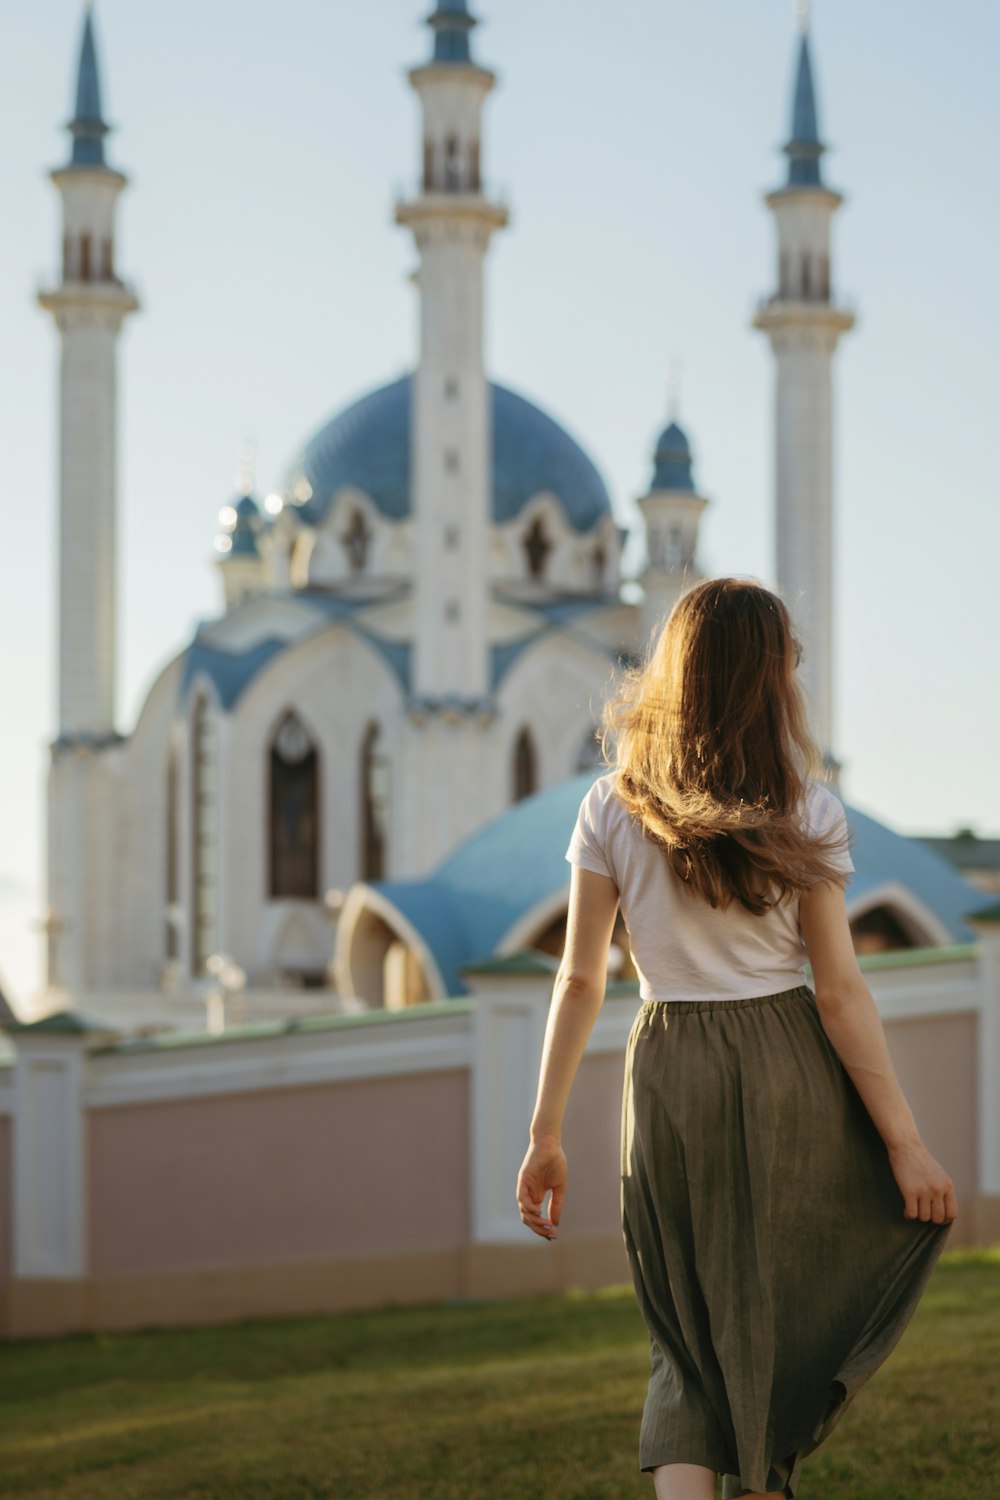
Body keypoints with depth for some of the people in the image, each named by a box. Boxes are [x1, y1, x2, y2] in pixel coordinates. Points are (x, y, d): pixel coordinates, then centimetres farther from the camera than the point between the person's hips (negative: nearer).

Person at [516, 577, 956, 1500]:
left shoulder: (613, 810, -1)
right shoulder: (805, 814, -6)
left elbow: (580, 981, -2)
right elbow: (841, 992, -8)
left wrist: (546, 1133, 3)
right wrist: (905, 1143, -4)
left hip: (669, 1076, 2)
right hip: (788, 1072, -2)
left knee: (692, 1337, 12)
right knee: (780, 1322, 13)